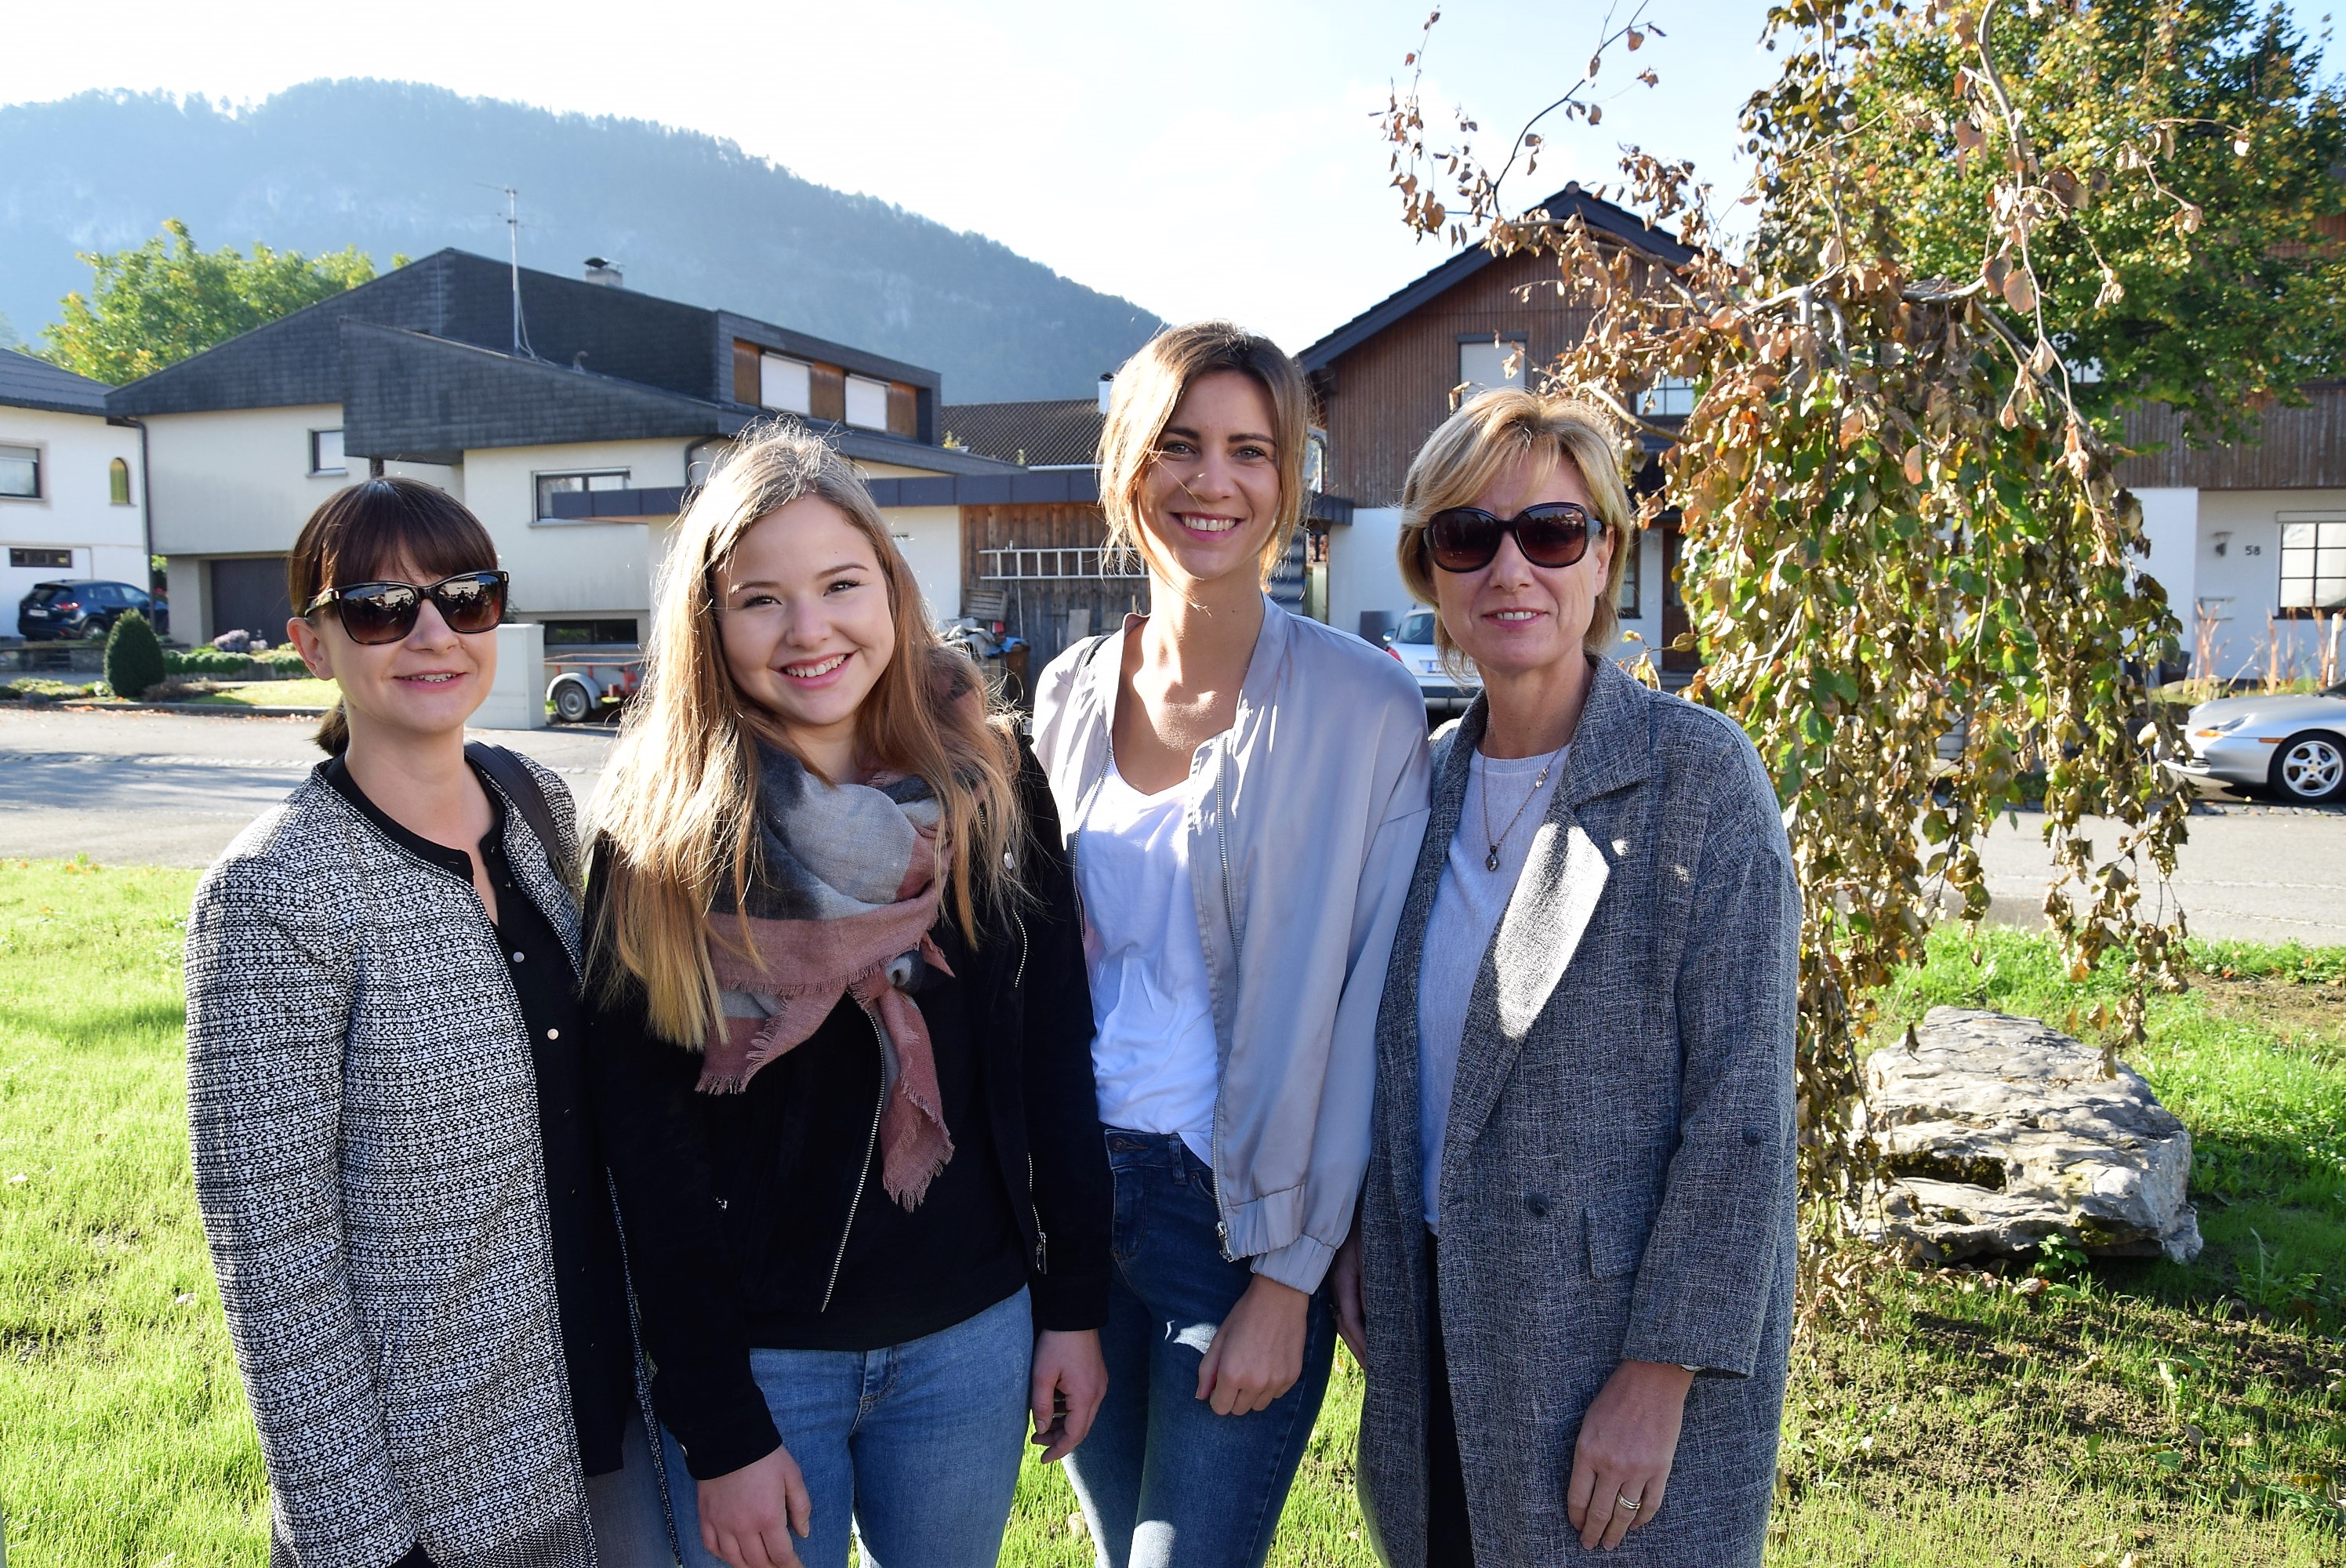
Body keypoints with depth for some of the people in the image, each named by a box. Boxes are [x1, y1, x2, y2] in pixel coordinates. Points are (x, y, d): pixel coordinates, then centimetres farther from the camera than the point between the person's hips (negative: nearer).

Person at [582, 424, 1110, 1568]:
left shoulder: (991, 782, -5)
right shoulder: (659, 833, -11)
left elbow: (1056, 1056, 1)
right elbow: (647, 1147, -9)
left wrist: (1074, 1303, 2)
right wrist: (719, 1428, -10)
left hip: (971, 1334, 2)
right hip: (755, 1351, -2)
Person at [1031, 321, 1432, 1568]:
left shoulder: (1363, 706, -11)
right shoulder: (1071, 694, 3)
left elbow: (1361, 1013, -10)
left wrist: (1288, 1279, -10)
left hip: (1240, 1222, -4)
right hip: (1075, 1193, 5)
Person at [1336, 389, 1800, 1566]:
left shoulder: (1697, 775, -13)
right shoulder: (1428, 776, 4)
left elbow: (1740, 1113, -15)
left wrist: (1659, 1376, -17)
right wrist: (1366, 1247, 7)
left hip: (1622, 1332, -5)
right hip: (1436, 1327, 5)